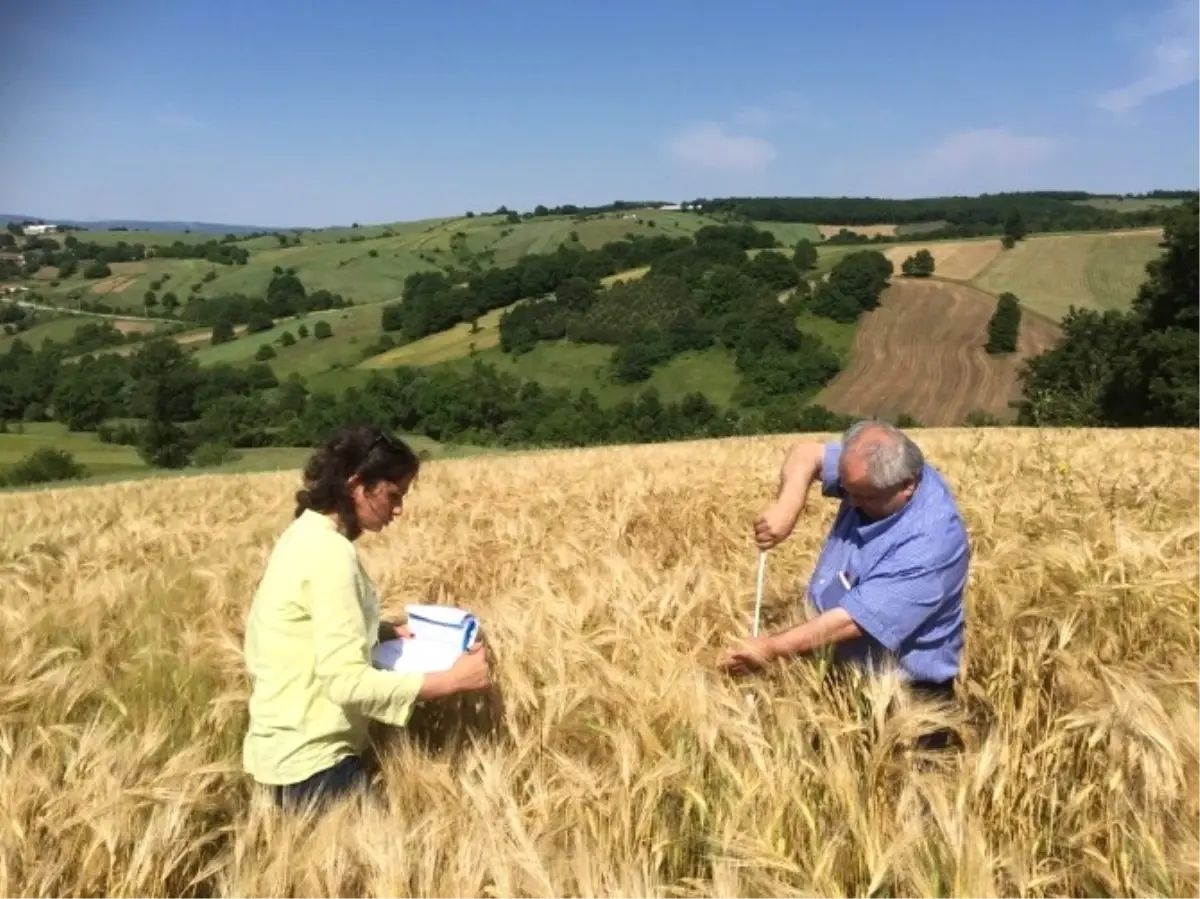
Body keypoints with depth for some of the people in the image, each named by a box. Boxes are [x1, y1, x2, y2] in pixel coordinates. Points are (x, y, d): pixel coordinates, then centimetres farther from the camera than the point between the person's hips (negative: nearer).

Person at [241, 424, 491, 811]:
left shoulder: (307, 533, 5)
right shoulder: (329, 551, -23)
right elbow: (347, 682, -27)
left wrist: (389, 630, 6)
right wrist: (453, 679, -24)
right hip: (311, 760, -9)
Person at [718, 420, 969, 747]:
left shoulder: (932, 539, -31)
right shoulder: (873, 475, -10)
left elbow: (856, 619, -31)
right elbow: (806, 454, 3)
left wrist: (770, 649, -27)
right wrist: (787, 505, -17)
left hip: (907, 695, -7)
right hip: (844, 673, 7)